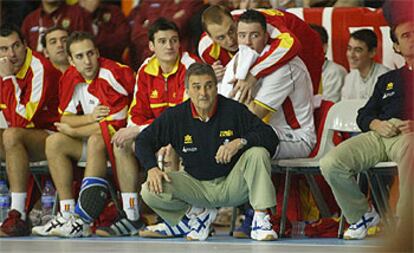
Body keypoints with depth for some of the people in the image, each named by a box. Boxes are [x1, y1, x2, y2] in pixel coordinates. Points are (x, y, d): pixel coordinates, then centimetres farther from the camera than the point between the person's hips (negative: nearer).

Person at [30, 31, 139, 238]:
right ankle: (67, 215, -15)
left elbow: (114, 126, -21)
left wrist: (72, 130, -11)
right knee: (54, 142, -9)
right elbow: (66, 118, 5)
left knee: (96, 140, -34)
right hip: (94, 141, 7)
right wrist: (91, 117, -16)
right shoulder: (71, 78, 2)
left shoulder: (113, 75, -20)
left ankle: (84, 220, -37)